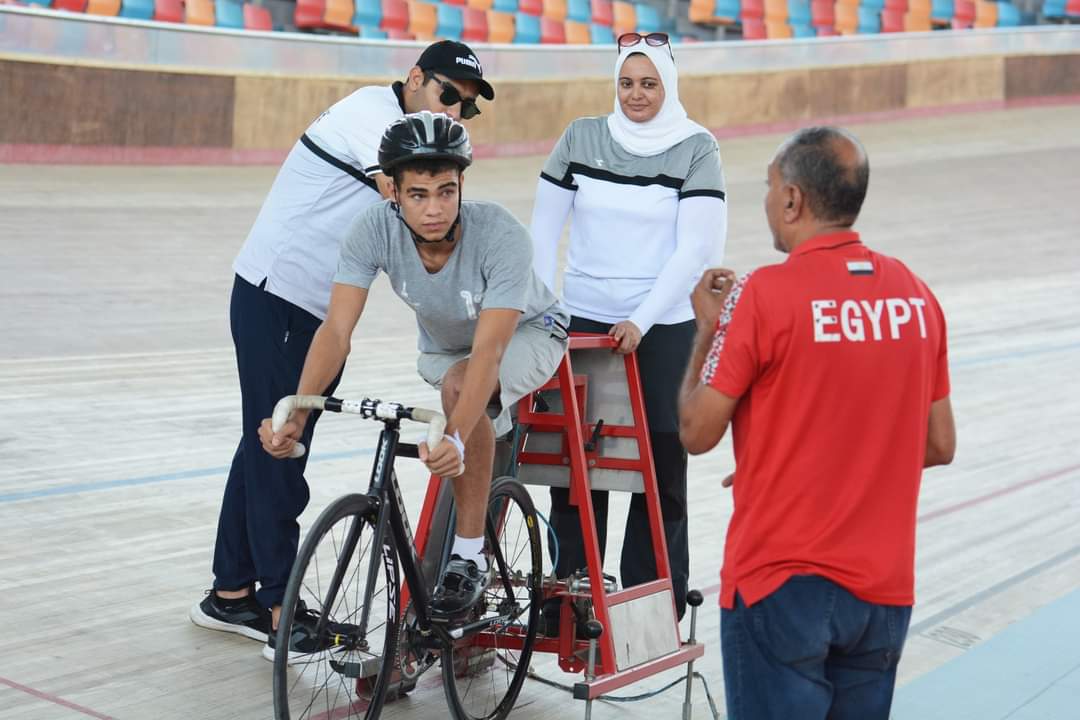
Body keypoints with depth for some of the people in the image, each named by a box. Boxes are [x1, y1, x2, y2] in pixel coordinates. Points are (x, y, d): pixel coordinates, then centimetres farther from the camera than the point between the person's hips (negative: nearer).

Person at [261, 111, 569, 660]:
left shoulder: (501, 237, -37)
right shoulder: (374, 231, -28)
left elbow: (487, 350, -43)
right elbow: (337, 329, -33)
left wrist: (456, 439, -56)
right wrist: (296, 411, -47)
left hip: (528, 335, -5)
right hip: (443, 348, 5)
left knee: (459, 385, -34)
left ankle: (469, 558, -22)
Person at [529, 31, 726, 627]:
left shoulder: (696, 147, -3)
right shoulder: (582, 137, 5)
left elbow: (695, 246, -9)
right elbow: (545, 225, 7)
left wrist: (641, 321, -16)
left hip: (664, 328, -2)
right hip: (585, 320, 2)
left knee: (662, 470, 1)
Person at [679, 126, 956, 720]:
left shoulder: (765, 295, -14)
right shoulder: (915, 295, 2)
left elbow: (697, 432, -9)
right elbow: (938, 446, 8)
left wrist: (706, 327, 3)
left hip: (782, 582, -5)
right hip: (883, 587, 5)